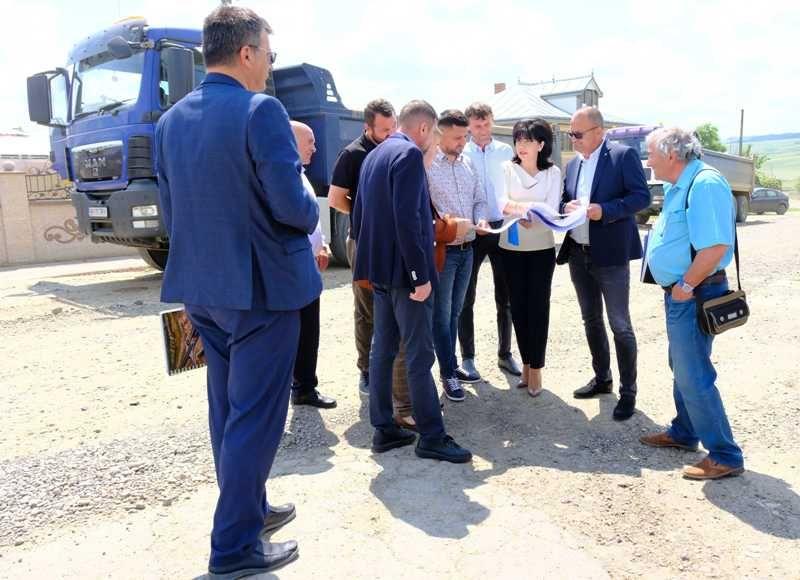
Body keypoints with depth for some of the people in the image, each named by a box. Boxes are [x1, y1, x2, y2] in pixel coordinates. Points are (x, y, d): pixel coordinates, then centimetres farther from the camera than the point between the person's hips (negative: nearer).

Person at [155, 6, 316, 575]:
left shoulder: (170, 121, 7)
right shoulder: (261, 110, -15)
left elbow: (171, 213, 11)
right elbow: (291, 204, -20)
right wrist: (313, 213, 2)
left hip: (201, 288, 8)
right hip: (262, 288, -7)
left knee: (227, 408, 19)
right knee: (255, 415, 3)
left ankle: (248, 508, 36)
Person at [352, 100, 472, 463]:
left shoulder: (374, 156, 15)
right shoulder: (410, 154, -13)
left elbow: (359, 214, 17)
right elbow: (407, 218, -23)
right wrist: (420, 274, -20)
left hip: (379, 269, 9)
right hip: (403, 270, -9)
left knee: (382, 349, 12)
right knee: (419, 356, -2)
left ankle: (384, 430, 20)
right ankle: (431, 437, 7)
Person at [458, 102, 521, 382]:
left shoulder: (506, 152, 5)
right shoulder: (459, 154, -3)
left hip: (502, 228, 3)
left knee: (505, 297, 10)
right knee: (466, 298, 5)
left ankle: (505, 353, 24)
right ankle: (467, 358, 16)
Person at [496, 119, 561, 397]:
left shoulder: (553, 172, 1)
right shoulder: (506, 169, 2)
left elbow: (551, 210, -10)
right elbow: (500, 202, -14)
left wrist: (530, 217, -30)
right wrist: (526, 209, -32)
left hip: (541, 248, -1)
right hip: (511, 247, 1)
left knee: (538, 307, 0)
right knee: (518, 306, 7)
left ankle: (535, 367, 10)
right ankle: (526, 364, 19)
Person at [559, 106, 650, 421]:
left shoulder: (624, 155, -6)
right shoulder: (573, 163, 14)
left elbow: (642, 196, -11)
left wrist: (604, 210, -23)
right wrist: (566, 207, -7)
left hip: (610, 254, -7)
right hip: (577, 253, 7)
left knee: (620, 325, -1)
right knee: (591, 320, 16)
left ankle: (628, 391, 10)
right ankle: (602, 378, 31)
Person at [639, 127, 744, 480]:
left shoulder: (704, 184, -21)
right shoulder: (678, 186, 10)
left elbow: (715, 246, -29)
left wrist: (685, 286, -20)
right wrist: (677, 287, 12)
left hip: (694, 295, -10)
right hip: (680, 292, 10)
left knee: (693, 377, -4)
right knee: (682, 368, 21)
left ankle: (725, 457, 10)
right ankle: (684, 434, 38)